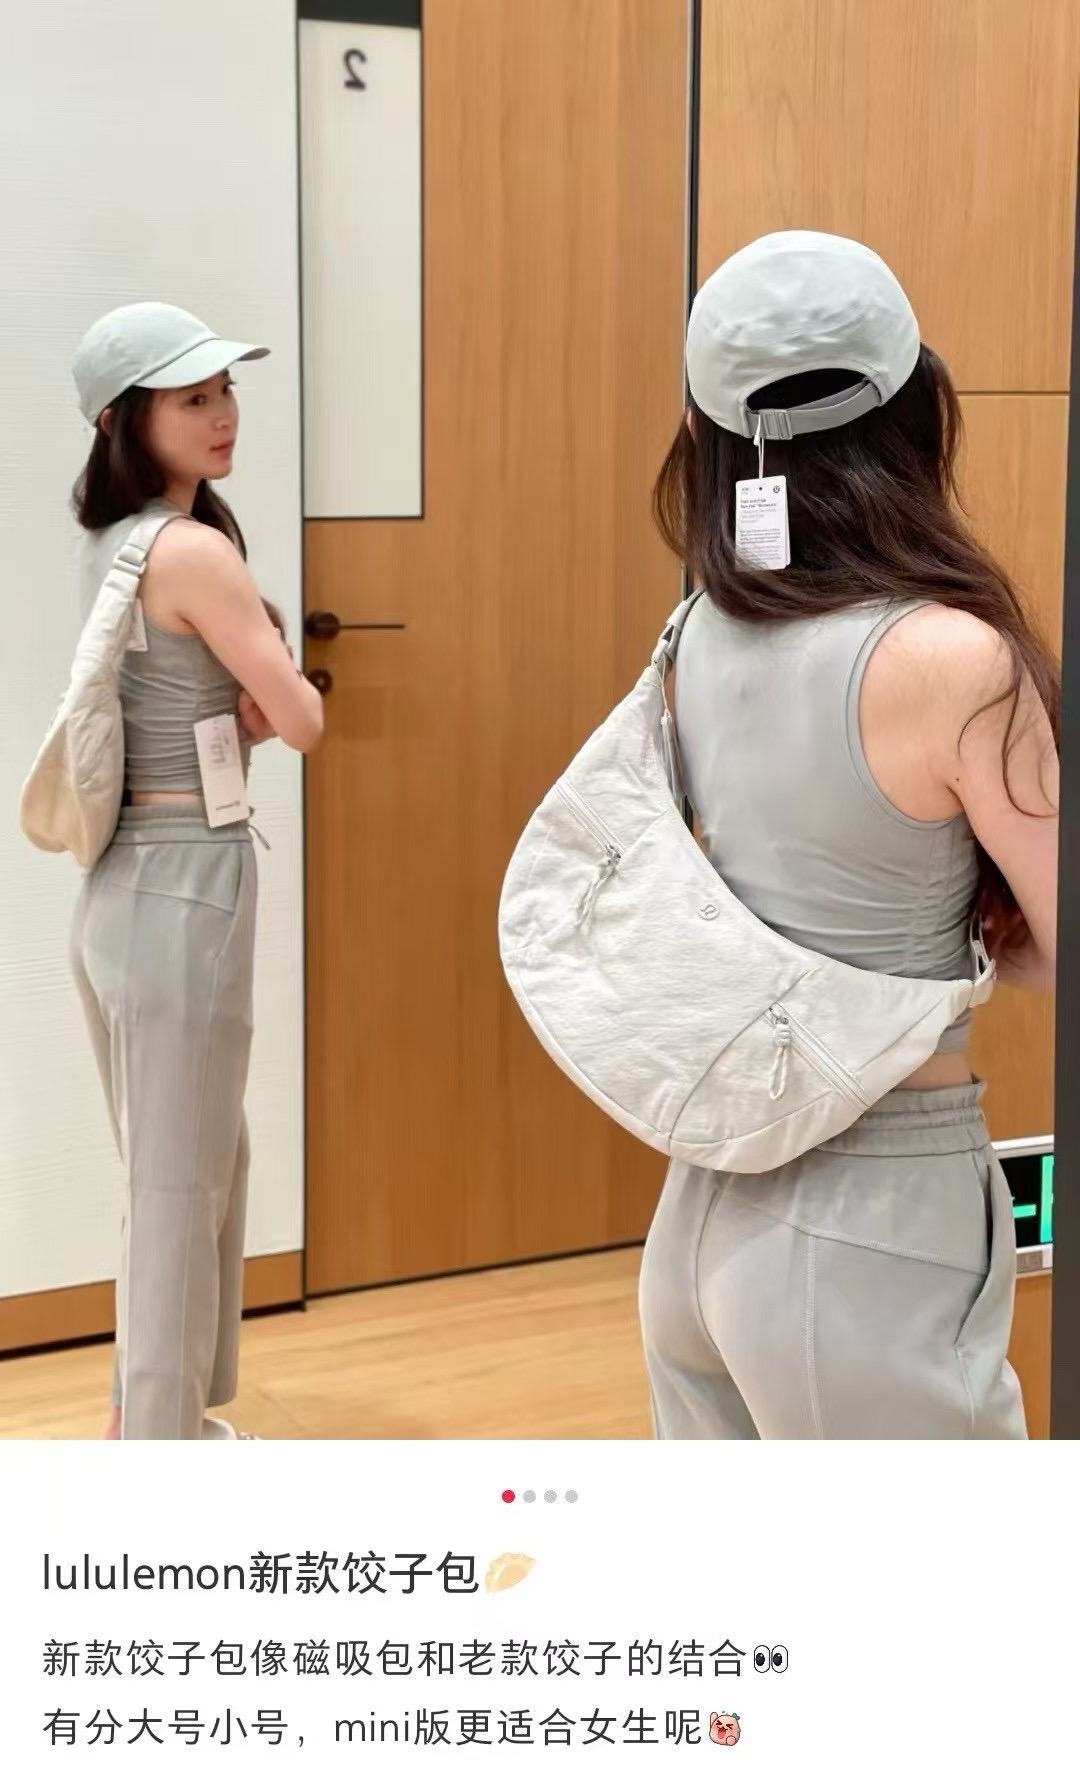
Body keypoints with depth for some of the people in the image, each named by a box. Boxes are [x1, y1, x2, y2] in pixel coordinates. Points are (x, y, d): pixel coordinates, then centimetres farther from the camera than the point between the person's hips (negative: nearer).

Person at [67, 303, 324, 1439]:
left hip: (128, 882, 9)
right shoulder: (196, 549, -17)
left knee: (195, 1167, 22)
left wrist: (236, 705, -4)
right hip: (183, 887, -9)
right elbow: (301, 720, -15)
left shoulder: (112, 544, 11)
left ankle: (149, 1419, 36)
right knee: (179, 1191, 1)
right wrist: (275, 692, 6)